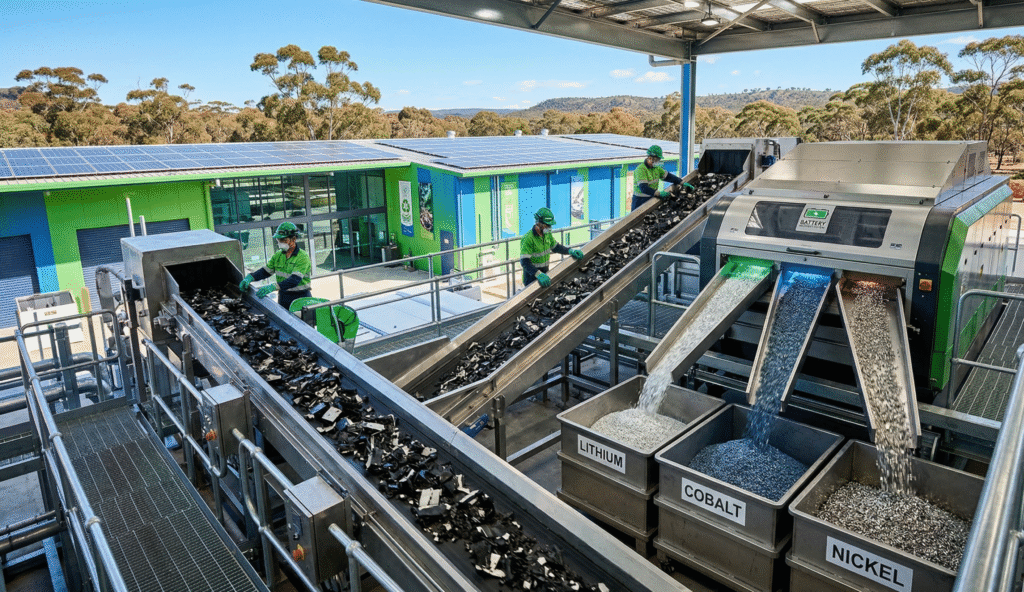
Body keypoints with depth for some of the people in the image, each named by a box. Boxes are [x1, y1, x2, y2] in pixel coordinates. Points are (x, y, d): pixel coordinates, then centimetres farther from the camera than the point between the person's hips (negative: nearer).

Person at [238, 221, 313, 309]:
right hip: (283, 298, 6)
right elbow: (265, 271, 11)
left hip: (300, 299, -6)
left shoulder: (303, 257, -16)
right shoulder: (278, 255, 7)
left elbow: (294, 280, -28)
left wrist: (274, 287, -38)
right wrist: (250, 277, -9)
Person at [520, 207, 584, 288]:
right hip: (531, 277, -7)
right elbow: (525, 262, -31)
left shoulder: (547, 234, 3)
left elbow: (555, 247, 20)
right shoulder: (528, 238, -24)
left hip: (544, 273, 7)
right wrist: (538, 274, -43)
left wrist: (570, 251, 3)